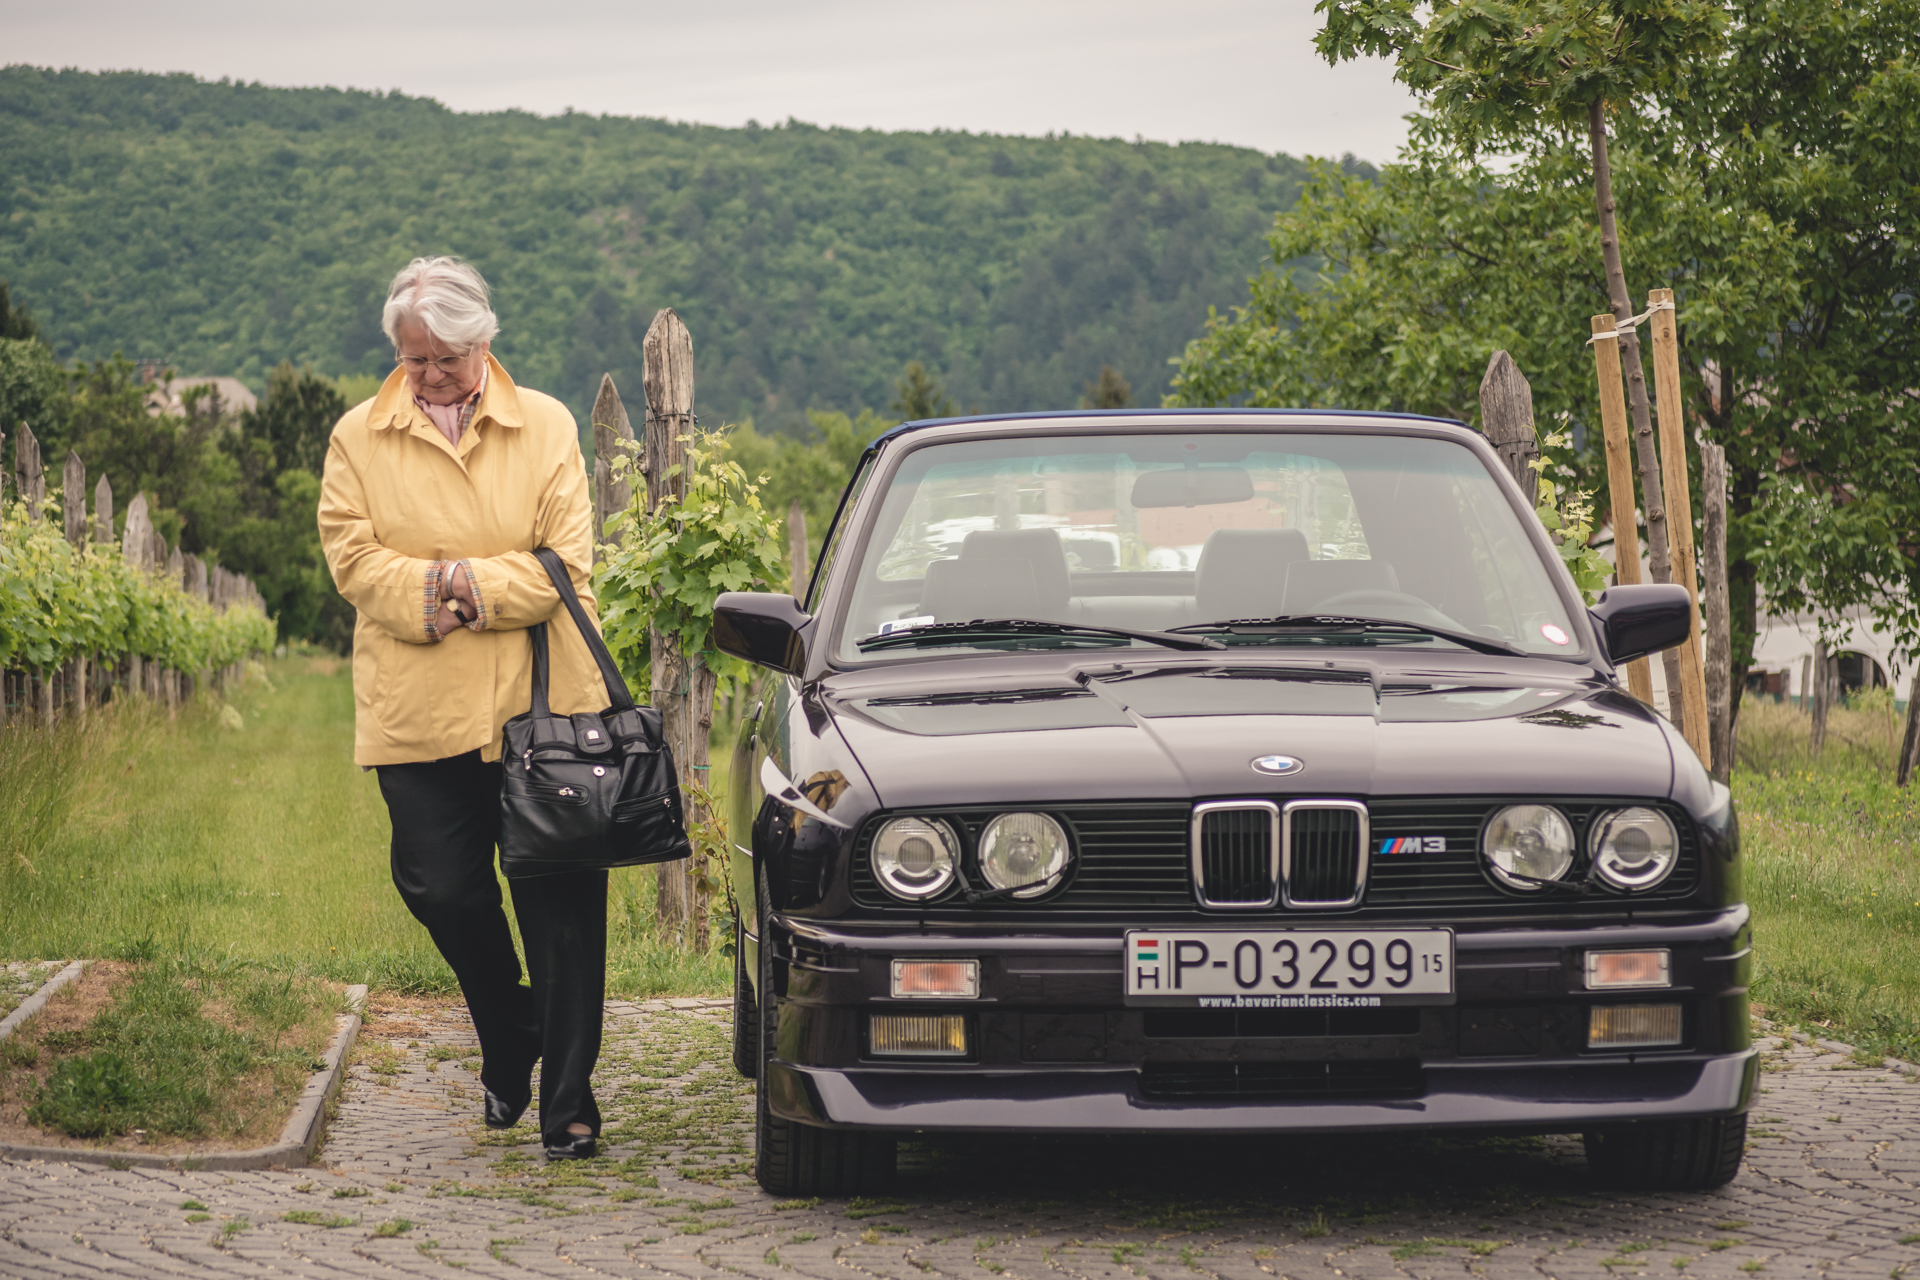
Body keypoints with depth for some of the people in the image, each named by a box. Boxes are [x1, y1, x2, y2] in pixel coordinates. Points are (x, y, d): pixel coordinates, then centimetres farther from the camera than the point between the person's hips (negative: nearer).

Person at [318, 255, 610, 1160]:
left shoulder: (545, 426, 6)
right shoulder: (359, 438, 8)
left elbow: (565, 559, -2)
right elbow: (354, 558, -1)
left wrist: (474, 586, -14)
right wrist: (434, 594, -16)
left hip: (538, 705, -1)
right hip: (417, 710, 1)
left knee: (560, 903, -1)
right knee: (442, 889, 0)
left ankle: (569, 1097, 6)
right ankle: (508, 1039, 27)